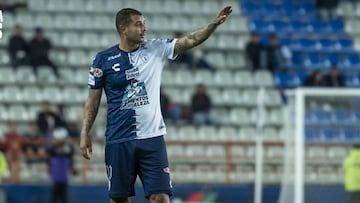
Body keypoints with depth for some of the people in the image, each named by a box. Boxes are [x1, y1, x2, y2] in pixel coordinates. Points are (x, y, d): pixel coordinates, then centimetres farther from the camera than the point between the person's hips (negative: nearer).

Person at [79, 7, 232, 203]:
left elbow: (191, 40, -4)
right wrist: (85, 133, -1)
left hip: (152, 137, 1)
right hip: (118, 141, -1)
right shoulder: (103, 59, 1)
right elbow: (93, 99, 5)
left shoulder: (156, 50, 4)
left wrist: (214, 23, -18)